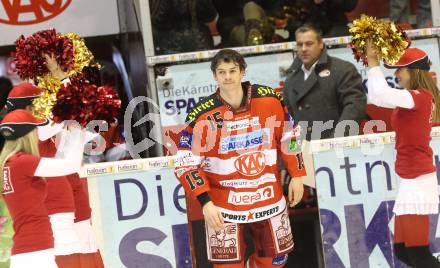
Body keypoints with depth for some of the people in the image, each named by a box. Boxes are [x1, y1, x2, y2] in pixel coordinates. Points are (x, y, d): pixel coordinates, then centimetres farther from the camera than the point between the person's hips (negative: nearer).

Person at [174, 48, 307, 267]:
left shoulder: (270, 100, -7)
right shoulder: (202, 116, -16)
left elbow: (288, 136, 8)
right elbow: (186, 164, -13)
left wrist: (296, 175, 6)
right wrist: (205, 203, -20)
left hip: (269, 197, 3)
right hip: (224, 204, -3)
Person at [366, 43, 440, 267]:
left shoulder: (420, 97, -16)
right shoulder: (418, 99, 12)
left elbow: (381, 95, -30)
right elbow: (376, 97, 17)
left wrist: (373, 63, -18)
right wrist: (373, 65, 10)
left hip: (417, 179, -10)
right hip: (412, 178, 10)